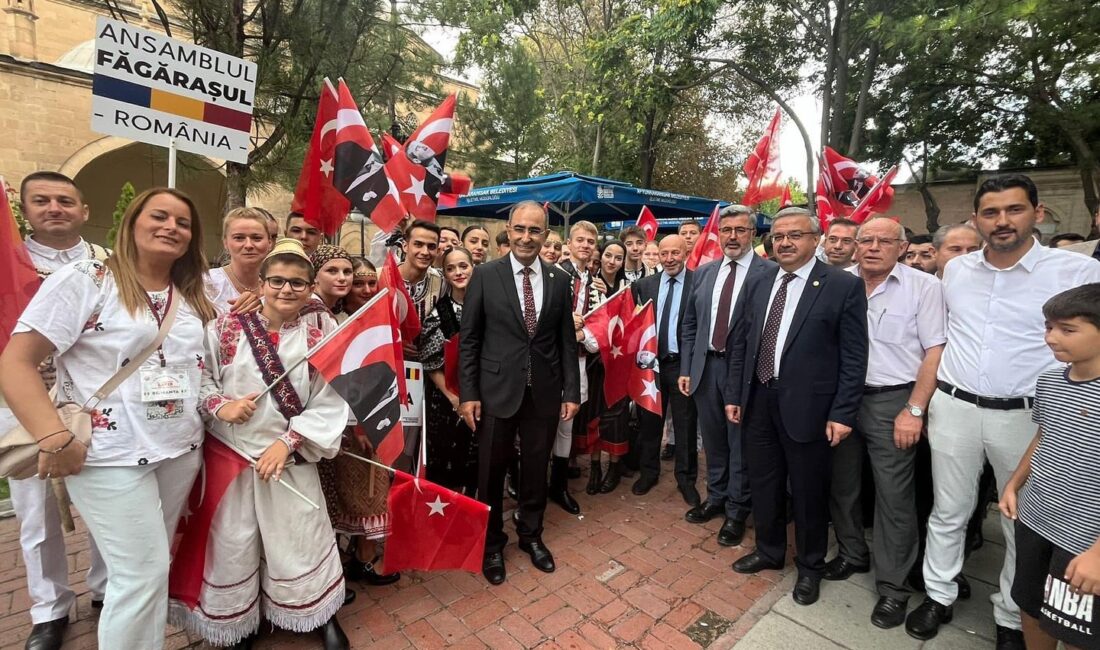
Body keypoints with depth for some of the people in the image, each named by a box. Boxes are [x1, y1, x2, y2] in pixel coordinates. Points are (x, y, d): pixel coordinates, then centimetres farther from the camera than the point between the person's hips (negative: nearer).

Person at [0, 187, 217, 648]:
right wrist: (54, 439, -19)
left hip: (182, 450, 6)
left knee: (151, 567, 18)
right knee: (144, 574, 0)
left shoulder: (193, 295, 9)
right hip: (112, 455, -5)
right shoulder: (85, 280, -8)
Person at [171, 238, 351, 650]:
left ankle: (322, 616, 35)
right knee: (233, 543, 14)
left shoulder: (317, 340, -5)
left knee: (300, 541, 10)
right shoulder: (227, 328, -5)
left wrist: (287, 442, -14)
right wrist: (220, 405, -17)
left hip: (290, 459, 0)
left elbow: (328, 406, -6)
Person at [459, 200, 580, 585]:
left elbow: (567, 341, 5)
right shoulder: (486, 276, -4)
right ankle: (492, 543, 35)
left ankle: (531, 535, 40)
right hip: (497, 390, -2)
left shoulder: (559, 280, 3)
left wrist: (571, 391, 2)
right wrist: (468, 393, -8)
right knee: (491, 472, 12)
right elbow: (468, 339, -4)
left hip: (544, 392, 2)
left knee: (536, 469, 16)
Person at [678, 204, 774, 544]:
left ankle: (737, 510, 27)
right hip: (705, 366, 5)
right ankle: (716, 497, 37)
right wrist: (685, 369, 7)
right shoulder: (703, 272, 9)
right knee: (713, 438, 17)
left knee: (740, 442, 8)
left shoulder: (770, 273, -6)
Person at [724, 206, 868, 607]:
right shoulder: (758, 283, 7)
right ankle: (769, 551, 42)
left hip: (806, 406, -4)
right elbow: (740, 342, 8)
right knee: (763, 483, 18)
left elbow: (854, 356, -9)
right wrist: (734, 394, 6)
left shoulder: (844, 286, -8)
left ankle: (810, 566, 37)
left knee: (808, 491, 13)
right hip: (758, 401, 5)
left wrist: (842, 413, -12)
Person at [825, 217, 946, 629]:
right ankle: (852, 554, 37)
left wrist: (914, 410, -12)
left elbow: (935, 351, -7)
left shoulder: (923, 286, -5)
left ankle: (892, 586, 23)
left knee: (894, 496, 6)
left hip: (892, 401, -3)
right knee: (842, 485, 15)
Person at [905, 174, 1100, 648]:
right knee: (948, 512, 14)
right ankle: (938, 596, 31)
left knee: (1025, 522, 15)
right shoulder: (955, 270, 4)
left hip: (1028, 416, -1)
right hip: (953, 409, 2)